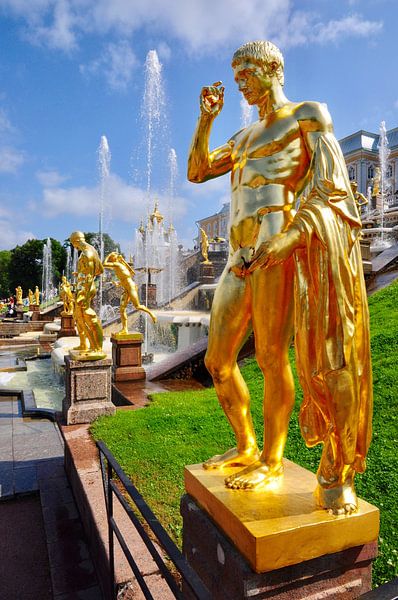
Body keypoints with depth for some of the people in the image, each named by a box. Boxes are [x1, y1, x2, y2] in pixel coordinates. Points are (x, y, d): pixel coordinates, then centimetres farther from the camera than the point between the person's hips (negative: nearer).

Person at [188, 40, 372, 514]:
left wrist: (289, 236, -20)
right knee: (218, 361, 6)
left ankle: (271, 462, 12)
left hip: (275, 248, -7)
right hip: (239, 255, 8)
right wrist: (207, 117, 19)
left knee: (271, 357, -5)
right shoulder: (245, 137, 29)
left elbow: (331, 189, -4)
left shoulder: (308, 116, 8)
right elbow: (197, 172, 26)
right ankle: (245, 447, 23)